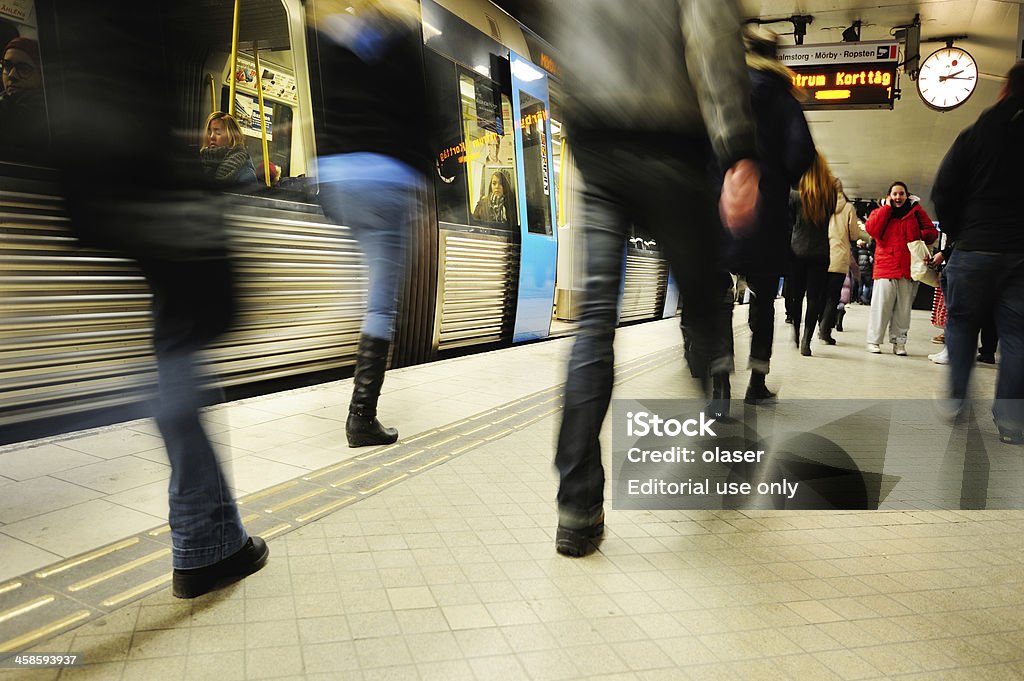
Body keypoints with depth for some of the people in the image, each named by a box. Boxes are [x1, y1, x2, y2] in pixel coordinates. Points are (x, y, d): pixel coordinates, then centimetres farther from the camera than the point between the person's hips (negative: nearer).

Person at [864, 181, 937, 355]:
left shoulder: (916, 211, 12)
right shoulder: (881, 211, 9)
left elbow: (932, 233, 10)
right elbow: (872, 229, -10)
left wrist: (919, 236, -12)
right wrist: (887, 207, -5)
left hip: (909, 269, 2)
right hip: (886, 267, -2)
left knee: (904, 308, 6)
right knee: (881, 305, -5)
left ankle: (899, 341, 14)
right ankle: (874, 340, 3)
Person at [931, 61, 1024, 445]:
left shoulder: (977, 134, 1)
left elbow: (943, 191, -3)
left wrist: (958, 232, 8)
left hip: (976, 250, -1)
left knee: (961, 323, 12)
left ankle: (954, 402, 8)